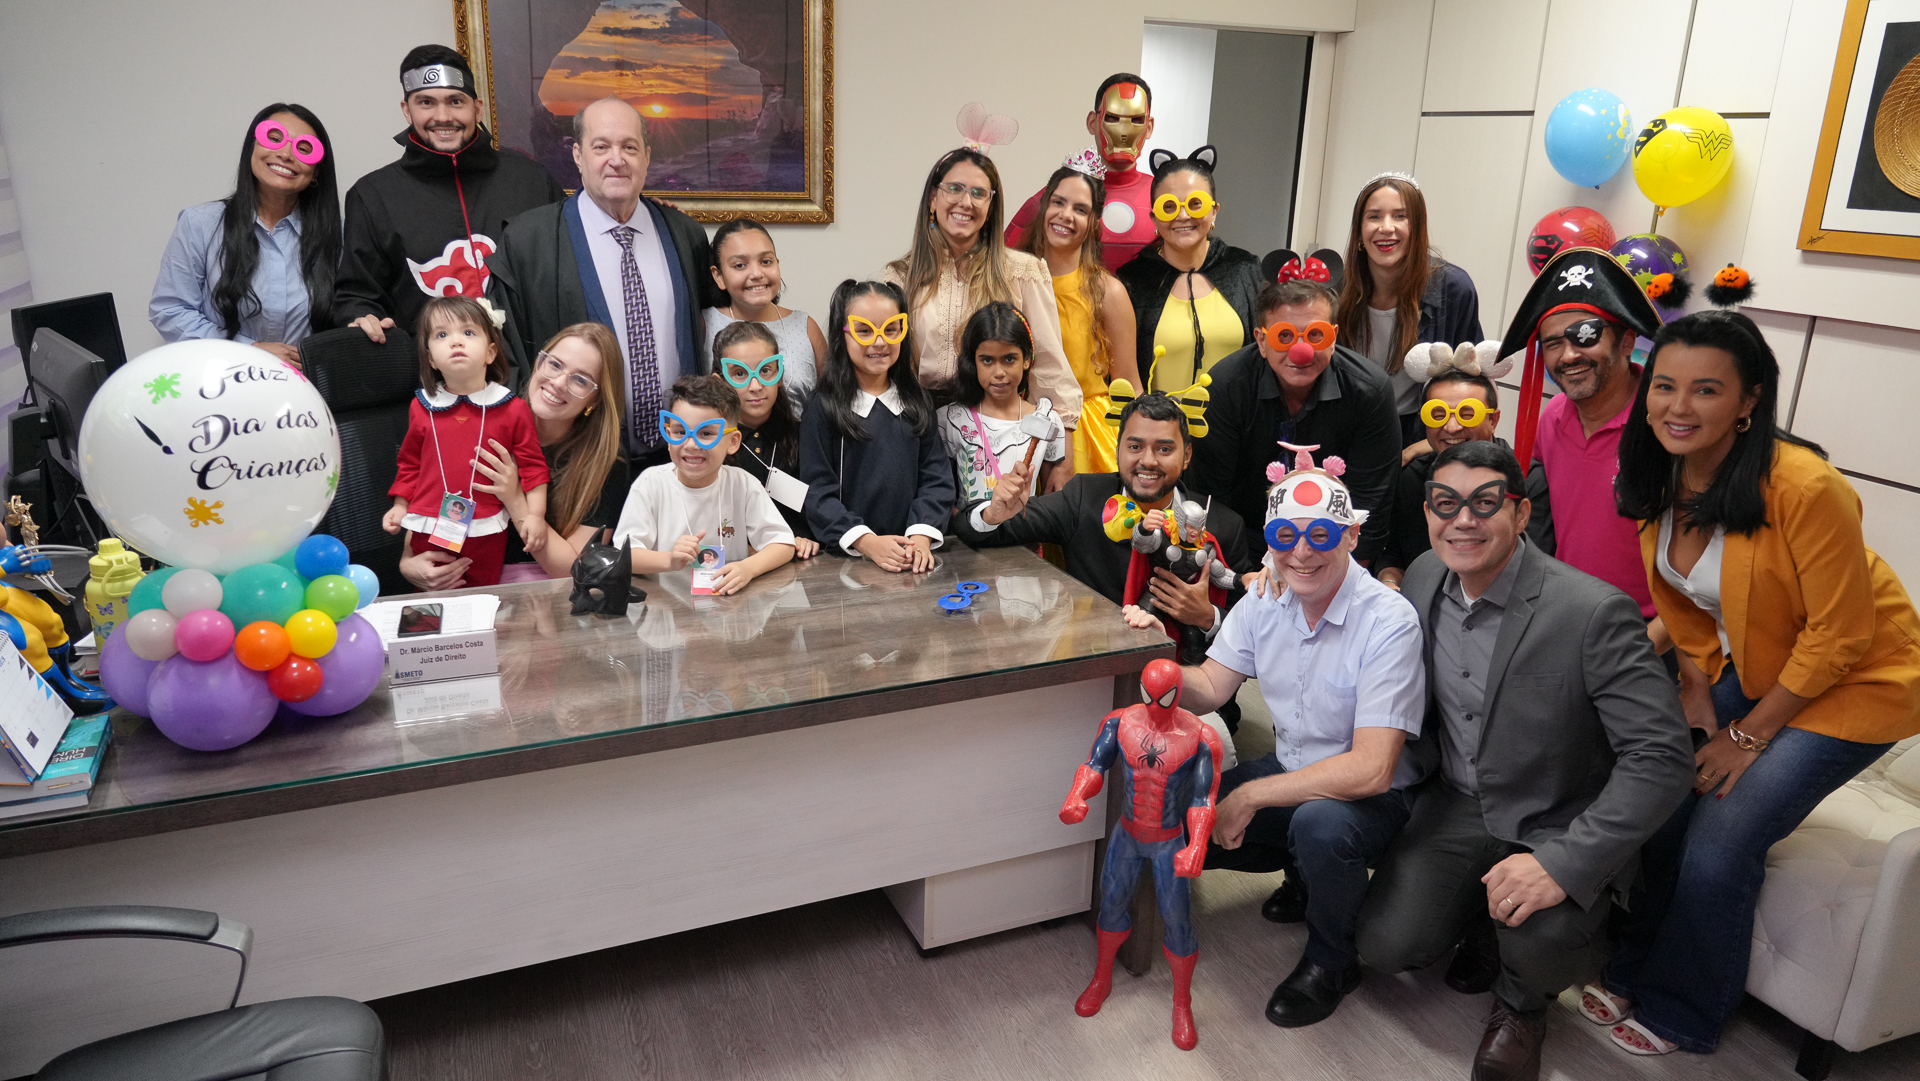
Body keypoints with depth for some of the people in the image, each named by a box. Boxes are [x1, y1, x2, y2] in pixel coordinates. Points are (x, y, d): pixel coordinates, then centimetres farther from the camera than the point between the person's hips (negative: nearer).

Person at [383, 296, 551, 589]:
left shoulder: (513, 410, -6)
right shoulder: (421, 408, 3)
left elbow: (532, 465, -2)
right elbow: (410, 462, 15)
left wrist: (535, 515, -8)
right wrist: (400, 506, 10)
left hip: (485, 532, -2)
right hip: (428, 530, 3)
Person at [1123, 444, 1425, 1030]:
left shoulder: (1388, 622, -25)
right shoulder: (1265, 601, -5)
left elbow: (1369, 770, -29)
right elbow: (1208, 689, 1)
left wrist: (1249, 795, -26)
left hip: (1371, 799, -6)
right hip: (1290, 770, 6)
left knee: (1318, 823, -37)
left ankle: (1331, 960, -5)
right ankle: (1304, 868, 18)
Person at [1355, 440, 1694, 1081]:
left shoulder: (1594, 613, -24)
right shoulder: (1423, 577, -4)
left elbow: (1662, 757, -26)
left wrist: (1563, 861, -33)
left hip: (1556, 827, -4)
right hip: (1458, 805, 5)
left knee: (1541, 935, -32)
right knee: (1386, 945, -10)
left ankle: (1521, 1005, 7)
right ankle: (1474, 909, 25)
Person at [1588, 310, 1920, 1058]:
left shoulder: (1805, 486, -31)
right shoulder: (1660, 479, -10)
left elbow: (1839, 637, -24)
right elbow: (1681, 603, 5)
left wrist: (1750, 733, -16)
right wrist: (1698, 698, -3)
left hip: (1855, 682, -6)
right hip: (1746, 668, 6)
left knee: (1720, 842, -11)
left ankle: (1681, 1013, 13)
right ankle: (1637, 970, 21)